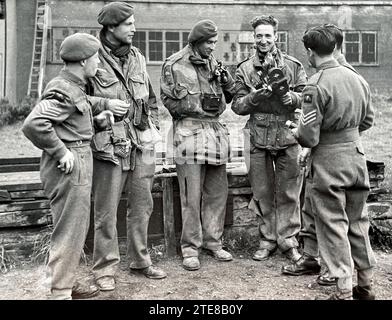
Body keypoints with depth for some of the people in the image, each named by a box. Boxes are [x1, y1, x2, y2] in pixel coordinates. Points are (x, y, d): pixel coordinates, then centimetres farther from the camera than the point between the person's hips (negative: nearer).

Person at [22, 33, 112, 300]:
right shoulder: (63, 91, -18)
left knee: (78, 227, 20)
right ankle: (61, 292, 13)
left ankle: (68, 281, 35)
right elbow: (33, 124, -28)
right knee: (69, 231, -1)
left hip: (80, 162, 10)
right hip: (69, 167, -10)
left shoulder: (74, 87, 12)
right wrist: (60, 151, -22)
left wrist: (94, 119, 10)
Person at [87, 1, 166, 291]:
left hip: (142, 144, 6)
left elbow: (151, 99, 20)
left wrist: (153, 127, 8)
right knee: (106, 211, 3)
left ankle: (140, 261, 30)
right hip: (109, 146, -5)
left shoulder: (137, 58, 12)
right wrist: (104, 106, -14)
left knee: (142, 206, 13)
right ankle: (105, 268, 19)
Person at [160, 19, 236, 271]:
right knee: (192, 196, -2)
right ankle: (190, 248, 10)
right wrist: (200, 103, -9)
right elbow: (169, 102, -2)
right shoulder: (174, 65, -1)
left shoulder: (214, 63, 15)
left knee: (218, 193, 9)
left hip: (216, 131, 6)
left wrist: (226, 79, -2)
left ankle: (213, 242, 23)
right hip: (189, 131, -5)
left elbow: (231, 97, 17)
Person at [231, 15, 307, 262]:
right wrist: (253, 98, -15)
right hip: (258, 137, 1)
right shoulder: (244, 69, 8)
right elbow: (237, 106, 5)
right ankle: (268, 240, 21)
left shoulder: (294, 66, 6)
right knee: (263, 193, 7)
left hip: (288, 136, -1)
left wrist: (292, 97, -17)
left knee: (288, 193, 2)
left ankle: (288, 240, 16)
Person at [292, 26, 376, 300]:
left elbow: (309, 137, -18)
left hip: (329, 159, -6)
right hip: (356, 153, 7)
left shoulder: (316, 86, -17)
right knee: (357, 220, 18)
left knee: (333, 224, 5)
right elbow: (368, 120, 14)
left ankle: (344, 289, 12)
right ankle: (366, 284, 30)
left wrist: (297, 133, 3)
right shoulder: (358, 78, 4)